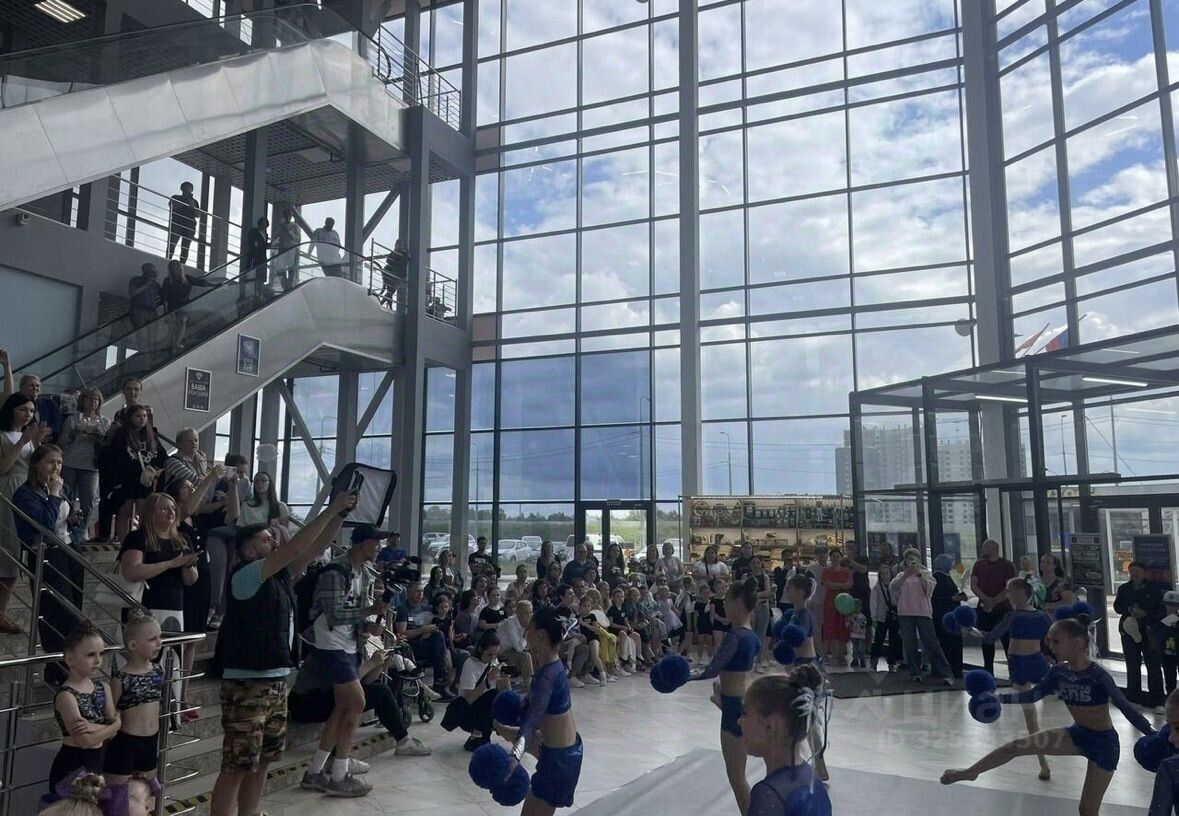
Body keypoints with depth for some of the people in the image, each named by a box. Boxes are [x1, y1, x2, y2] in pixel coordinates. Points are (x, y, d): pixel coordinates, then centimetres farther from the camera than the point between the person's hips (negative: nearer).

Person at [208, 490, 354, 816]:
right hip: (246, 683, -9)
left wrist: (340, 514, -5)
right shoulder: (245, 574, -12)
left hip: (276, 680, 9)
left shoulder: (280, 574, 11)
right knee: (236, 767, -4)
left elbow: (314, 548, 8)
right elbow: (295, 548, -22)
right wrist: (331, 509, -20)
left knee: (261, 762, 16)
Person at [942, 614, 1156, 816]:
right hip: (1078, 734, 6)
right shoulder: (1058, 672, -7)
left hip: (1103, 742, -6)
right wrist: (1000, 697, -8)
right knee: (1016, 745, 0)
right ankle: (970, 772, 18)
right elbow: (1033, 695, 2)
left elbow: (1126, 708, -20)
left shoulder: (1098, 676, -25)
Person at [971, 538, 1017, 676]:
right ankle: (988, 671, 14)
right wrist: (986, 599, -11)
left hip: (1003, 608, -4)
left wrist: (994, 602, -15)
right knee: (986, 640, 7)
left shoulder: (1007, 565, -2)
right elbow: (973, 585, 3)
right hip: (984, 608, 4)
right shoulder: (979, 564, 11)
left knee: (1007, 639, -4)